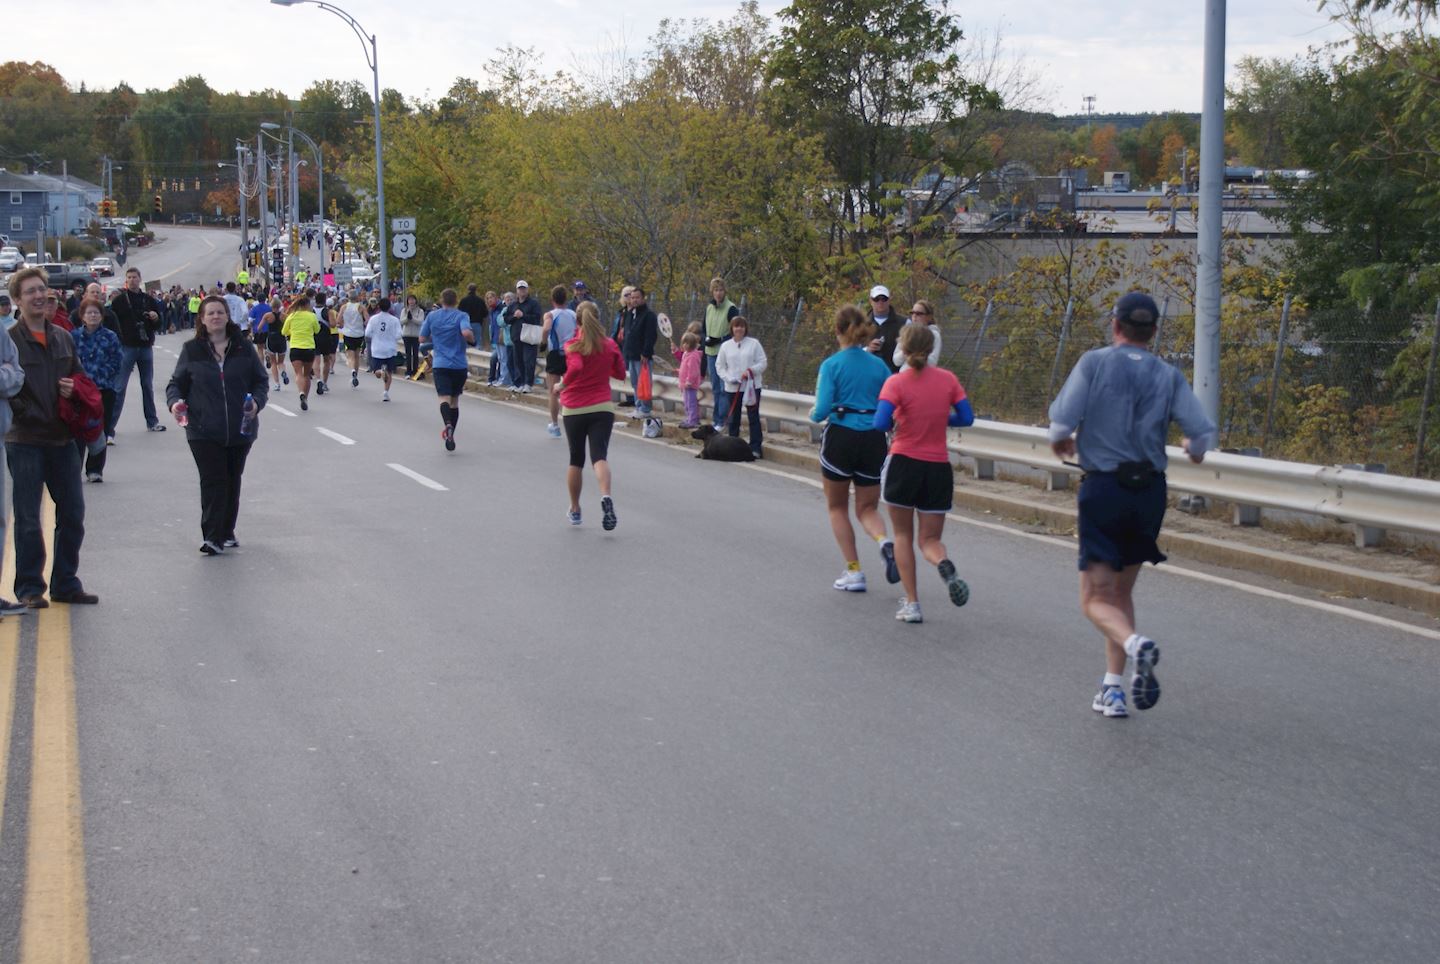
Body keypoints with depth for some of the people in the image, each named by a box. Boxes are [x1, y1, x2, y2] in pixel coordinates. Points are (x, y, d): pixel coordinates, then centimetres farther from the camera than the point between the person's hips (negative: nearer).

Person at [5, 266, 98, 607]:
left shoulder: (63, 338, 11)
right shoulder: (10, 340, -7)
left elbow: (80, 376, 21)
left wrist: (74, 389, 1)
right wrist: (29, 413, -20)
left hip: (63, 439, 6)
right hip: (25, 441, -6)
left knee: (72, 514, 10)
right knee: (28, 518, 0)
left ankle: (66, 584, 22)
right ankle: (29, 587, 11)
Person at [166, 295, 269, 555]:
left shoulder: (243, 348, 4)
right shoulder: (191, 350, 2)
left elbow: (260, 380, 9)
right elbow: (176, 383, 7)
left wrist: (256, 402, -9)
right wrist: (175, 402, -14)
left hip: (240, 429, 2)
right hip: (204, 430, -2)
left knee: (232, 480, 12)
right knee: (213, 481, -10)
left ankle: (226, 532, 25)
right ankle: (212, 537, -11)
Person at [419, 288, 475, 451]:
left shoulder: (432, 316, 5)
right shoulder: (461, 316, -3)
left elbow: (422, 339, 10)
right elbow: (467, 333, -21)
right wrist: (472, 340, 0)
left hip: (440, 364, 0)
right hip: (460, 365, 0)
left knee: (444, 398, -11)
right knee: (454, 400, 14)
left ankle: (448, 425, -40)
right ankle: (451, 435, 18)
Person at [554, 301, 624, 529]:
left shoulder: (572, 345, -7)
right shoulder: (610, 345, 4)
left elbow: (576, 367, -25)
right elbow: (620, 373, 15)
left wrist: (561, 386, -11)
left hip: (574, 409, -1)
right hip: (602, 407, 1)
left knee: (576, 459, 13)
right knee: (600, 456, -9)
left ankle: (574, 510, 23)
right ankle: (606, 496, -37)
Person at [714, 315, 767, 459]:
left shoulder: (754, 344, 1)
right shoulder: (725, 346, 6)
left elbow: (763, 362, -1)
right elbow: (720, 365, 7)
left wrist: (751, 371, -17)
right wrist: (728, 378, -9)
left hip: (752, 387, -2)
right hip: (732, 387, 2)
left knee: (753, 417, -1)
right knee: (733, 418, 9)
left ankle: (755, 447, 1)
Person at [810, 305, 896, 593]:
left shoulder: (832, 365, -7)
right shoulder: (879, 365, 4)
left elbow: (822, 410, -13)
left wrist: (813, 414, 10)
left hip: (840, 437, -3)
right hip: (873, 440, 3)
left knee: (837, 508, 16)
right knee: (867, 508, 14)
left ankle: (854, 572, 11)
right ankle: (885, 542, -19)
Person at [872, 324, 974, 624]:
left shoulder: (897, 382, -10)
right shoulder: (948, 379, 0)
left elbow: (881, 424, -21)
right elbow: (966, 418, 2)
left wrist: (895, 423, 2)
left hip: (904, 463, -2)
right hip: (938, 467, 3)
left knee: (903, 535, 14)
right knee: (930, 539, 11)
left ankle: (911, 603, 8)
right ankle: (944, 563, -25)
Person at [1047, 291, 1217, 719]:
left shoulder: (1094, 363, -4)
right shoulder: (1169, 375, 4)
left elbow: (1062, 420, -13)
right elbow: (1203, 432, -3)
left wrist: (1061, 442, 10)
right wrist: (1194, 450, 20)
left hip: (1104, 489, -4)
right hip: (1151, 491, 4)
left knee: (1096, 599, 0)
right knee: (1121, 591, 19)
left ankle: (1135, 643, -29)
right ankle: (1113, 687, 17)